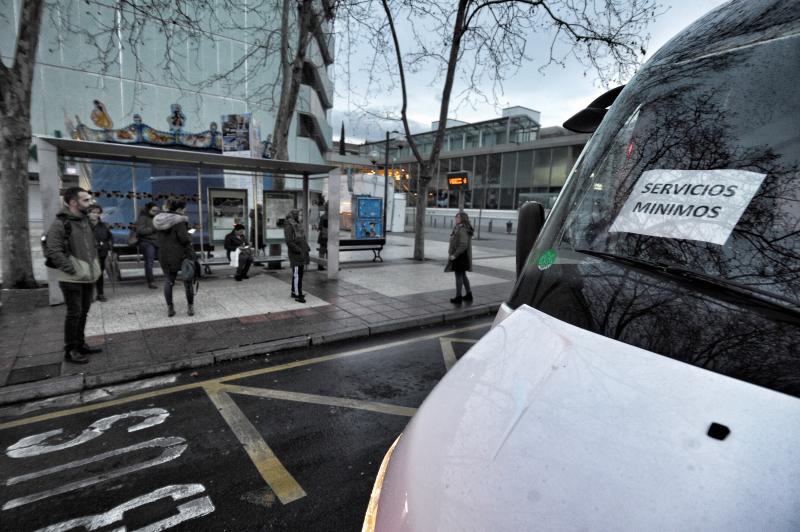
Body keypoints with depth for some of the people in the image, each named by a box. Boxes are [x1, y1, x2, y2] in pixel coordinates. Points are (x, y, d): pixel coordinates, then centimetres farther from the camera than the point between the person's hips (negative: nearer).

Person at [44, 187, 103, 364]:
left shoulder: (85, 221, 12)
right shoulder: (60, 223, -14)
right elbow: (52, 251, -21)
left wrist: (95, 266, 11)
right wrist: (73, 270, -21)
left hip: (88, 277, 8)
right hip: (72, 280, -8)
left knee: (83, 312, 15)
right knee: (74, 314, -1)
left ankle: (80, 344, 28)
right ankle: (70, 351, 11)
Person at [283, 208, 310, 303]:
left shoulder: (298, 224, 16)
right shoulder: (289, 226, -12)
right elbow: (289, 241, -19)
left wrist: (307, 247, 12)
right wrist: (298, 250, -21)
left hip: (301, 253, 9)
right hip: (295, 254, -9)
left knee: (298, 274, 14)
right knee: (297, 274, -10)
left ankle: (294, 292, 23)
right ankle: (297, 295, -8)